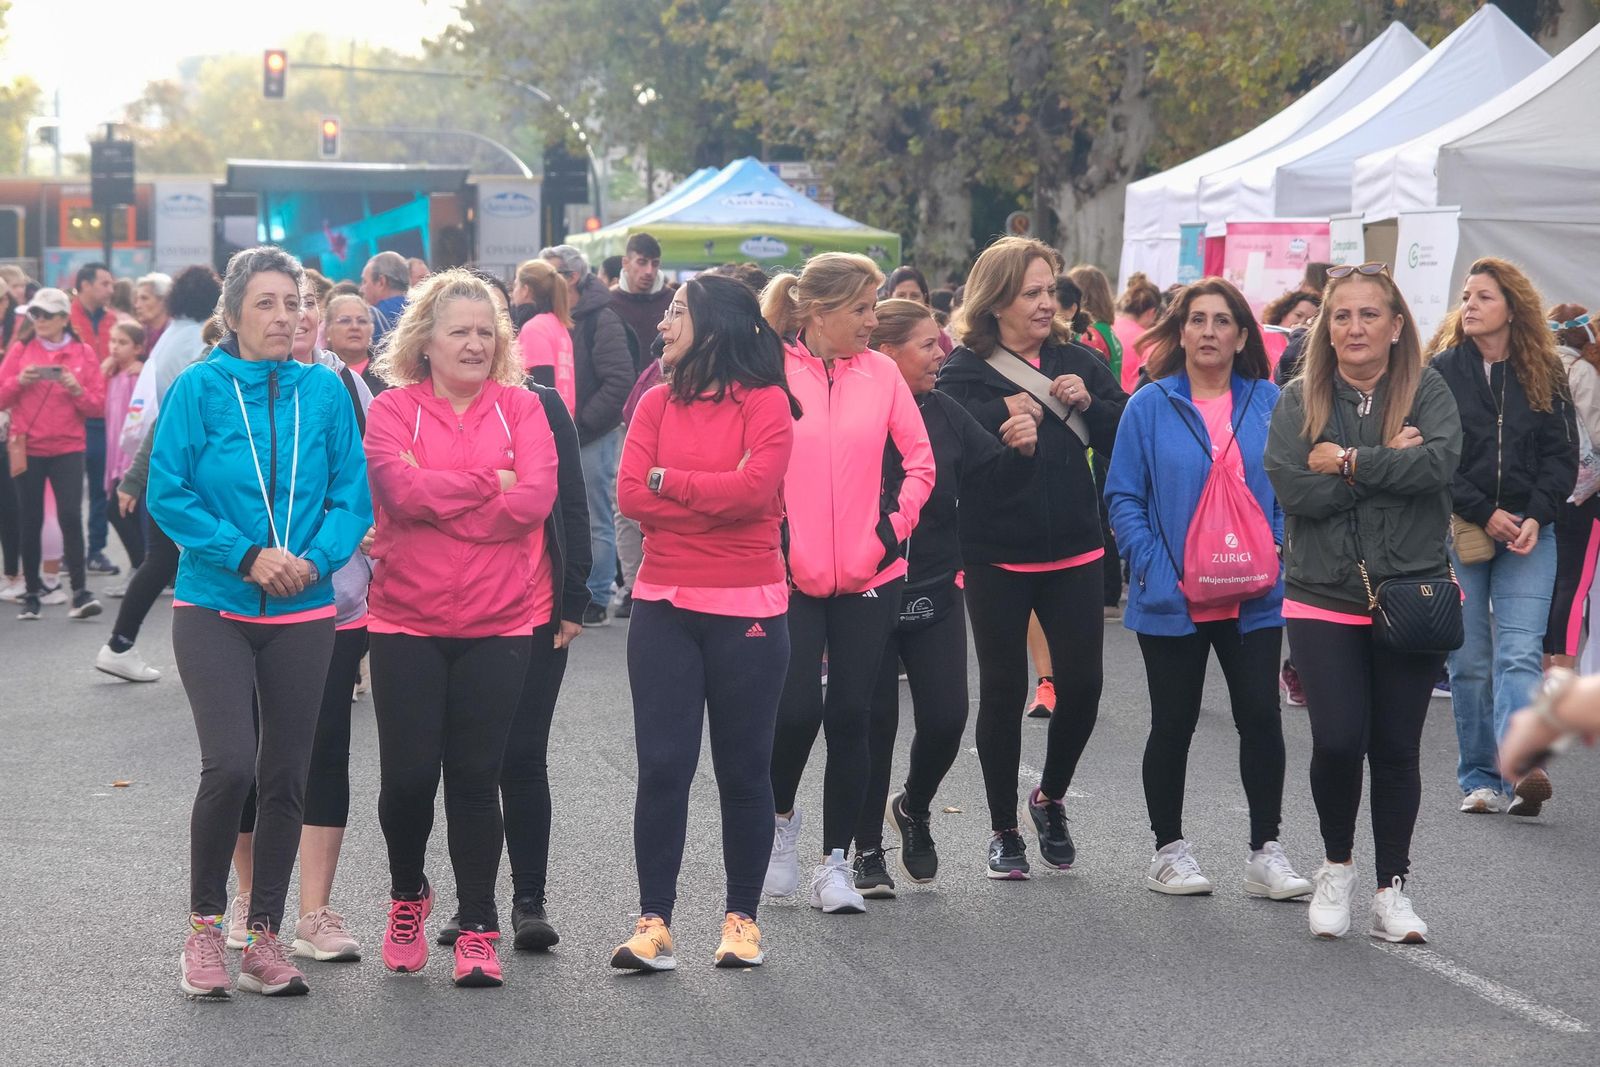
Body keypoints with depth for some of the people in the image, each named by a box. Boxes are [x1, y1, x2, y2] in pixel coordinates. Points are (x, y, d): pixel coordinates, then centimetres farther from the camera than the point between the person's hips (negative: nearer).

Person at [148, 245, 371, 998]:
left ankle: (264, 936, 17)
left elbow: (353, 496, 2)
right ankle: (205, 924, 4)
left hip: (303, 613, 3)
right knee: (229, 764, -15)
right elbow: (167, 493, -8)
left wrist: (314, 559, -15)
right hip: (213, 608, -3)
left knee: (286, 775, 6)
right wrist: (246, 556, -16)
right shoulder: (199, 389, -4)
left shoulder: (324, 392, 2)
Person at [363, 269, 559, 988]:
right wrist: (490, 482, -11)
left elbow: (537, 498, -11)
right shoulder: (392, 410, 0)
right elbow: (404, 491, -17)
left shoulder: (521, 408, 4)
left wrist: (439, 497, -12)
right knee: (408, 775, 0)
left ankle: (478, 930, 13)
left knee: (476, 778, 2)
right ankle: (407, 895, 28)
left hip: (499, 624, 1)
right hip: (408, 622, -1)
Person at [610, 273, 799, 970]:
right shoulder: (657, 404, 8)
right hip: (664, 606, 3)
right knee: (662, 766, -1)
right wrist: (717, 500, -10)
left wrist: (669, 480, -7)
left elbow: (755, 487, -18)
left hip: (747, 611, -3)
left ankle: (742, 917, 17)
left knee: (743, 770, 6)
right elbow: (630, 495, -3)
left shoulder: (766, 402, -3)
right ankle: (654, 920, 3)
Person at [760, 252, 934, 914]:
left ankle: (836, 862, 13)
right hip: (791, 577, -2)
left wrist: (894, 526, -2)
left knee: (850, 715, 3)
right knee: (797, 709, -7)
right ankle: (781, 815, 24)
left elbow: (919, 461, 9)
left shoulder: (881, 372, 4)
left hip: (869, 578, 2)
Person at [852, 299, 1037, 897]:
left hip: (936, 594, 4)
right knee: (875, 722, 3)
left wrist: (1020, 449, -15)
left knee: (946, 718, 1)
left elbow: (993, 476, 4)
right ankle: (867, 849, 19)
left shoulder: (945, 414, 5)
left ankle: (913, 807, 31)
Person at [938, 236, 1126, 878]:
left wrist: (1089, 404, -10)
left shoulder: (1077, 363, 8)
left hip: (1075, 553, 3)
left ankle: (1051, 798, 26)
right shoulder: (965, 370, -3)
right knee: (1004, 688, 4)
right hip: (996, 555, -3)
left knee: (1082, 681, 1)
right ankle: (1004, 830, 17)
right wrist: (1003, 416, -23)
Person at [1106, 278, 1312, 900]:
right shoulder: (1151, 406, -2)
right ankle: (1169, 849, 20)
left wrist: (1277, 554, -7)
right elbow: (1124, 497, -2)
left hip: (1254, 598, 1)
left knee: (1261, 717, -1)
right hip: (1171, 601, -1)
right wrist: (1155, 568, -12)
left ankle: (1265, 851, 9)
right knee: (1174, 724, 8)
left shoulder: (1269, 403, 4)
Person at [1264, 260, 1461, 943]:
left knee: (1397, 747, 6)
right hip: (1323, 599, 0)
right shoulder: (1299, 400, 3)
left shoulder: (1427, 393, 1)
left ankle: (1392, 887, 20)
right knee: (1338, 740, -9)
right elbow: (1289, 486, -11)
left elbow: (1439, 461, -18)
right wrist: (1385, 465, -14)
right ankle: (1337, 866, 17)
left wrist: (1346, 462, -16)